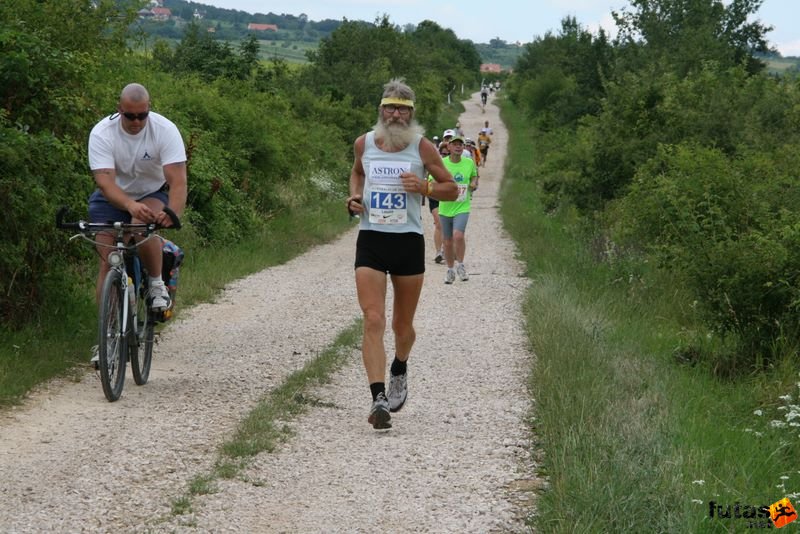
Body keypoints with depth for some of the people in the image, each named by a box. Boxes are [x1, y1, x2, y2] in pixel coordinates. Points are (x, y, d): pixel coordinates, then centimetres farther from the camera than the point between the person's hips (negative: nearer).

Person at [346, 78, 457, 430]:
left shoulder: (422, 147, -1)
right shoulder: (364, 143, 4)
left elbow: (452, 190, 6)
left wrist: (424, 186, -13)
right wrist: (354, 196, 7)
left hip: (408, 242, 0)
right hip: (370, 240, 0)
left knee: (402, 325, 11)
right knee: (373, 321, -15)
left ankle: (399, 372, 43)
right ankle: (378, 398, -20)